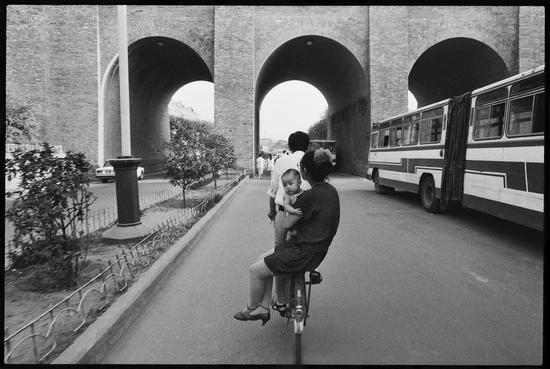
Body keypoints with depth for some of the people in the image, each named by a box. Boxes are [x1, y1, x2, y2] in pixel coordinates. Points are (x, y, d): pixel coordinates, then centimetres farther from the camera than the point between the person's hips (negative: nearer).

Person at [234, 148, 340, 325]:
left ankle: (250, 309, 26)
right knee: (264, 259, 19)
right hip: (317, 248, 10)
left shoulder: (310, 196, -25)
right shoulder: (331, 190, 4)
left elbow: (286, 224, -17)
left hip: (304, 254, -10)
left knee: (255, 270, 2)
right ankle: (263, 309, 24)